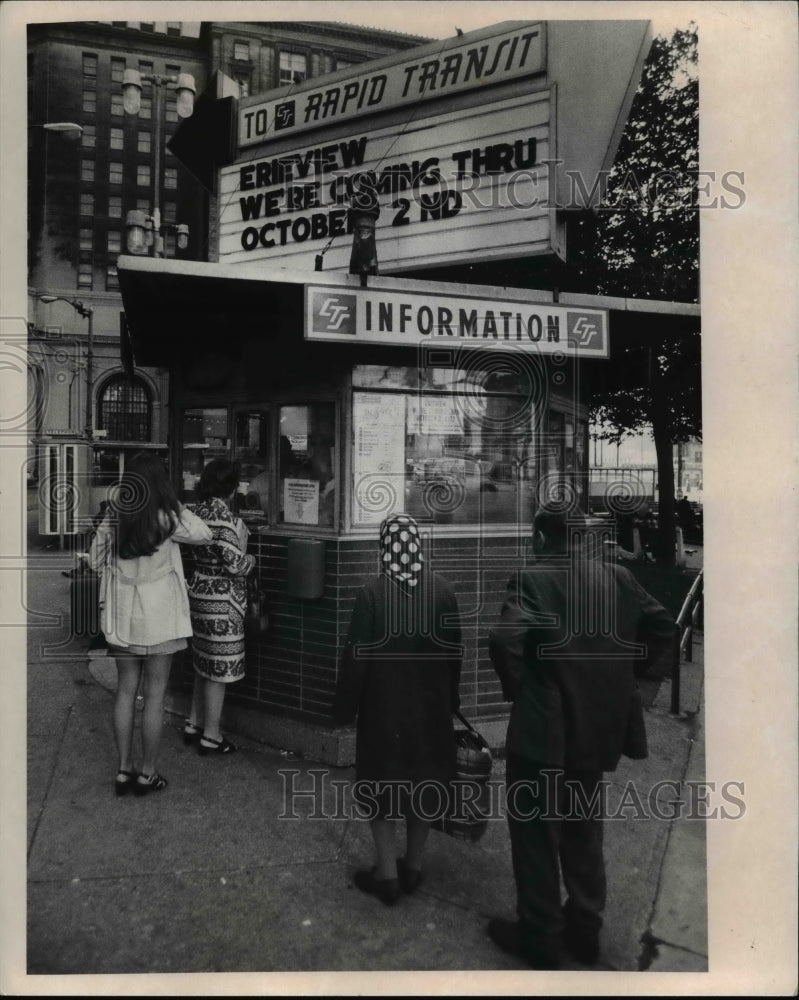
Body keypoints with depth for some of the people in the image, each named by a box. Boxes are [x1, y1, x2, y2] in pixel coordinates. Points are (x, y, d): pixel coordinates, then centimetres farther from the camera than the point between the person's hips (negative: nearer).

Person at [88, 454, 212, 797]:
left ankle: (124, 771, 23)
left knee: (125, 689, 14)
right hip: (158, 616, -4)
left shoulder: (113, 516, -3)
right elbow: (203, 535, 0)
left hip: (121, 614, 4)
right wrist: (175, 505, 3)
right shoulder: (167, 517, -14)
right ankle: (147, 774, 16)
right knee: (154, 695, 7)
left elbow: (95, 560, 6)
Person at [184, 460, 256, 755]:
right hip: (221, 600, -9)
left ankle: (194, 724, 32)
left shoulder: (197, 510, 6)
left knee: (204, 664, 21)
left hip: (199, 592, 9)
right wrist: (252, 560, -2)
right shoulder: (223, 516, -21)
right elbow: (234, 563, -23)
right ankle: (211, 736, 14)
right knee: (219, 668, 3)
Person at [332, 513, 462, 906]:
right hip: (432, 706, 3)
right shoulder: (442, 590, -7)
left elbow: (356, 656, -13)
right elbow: (454, 652, 1)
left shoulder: (372, 592, -17)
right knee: (425, 781, 17)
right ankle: (413, 865, 30)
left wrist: (344, 706, 0)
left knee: (383, 784, 12)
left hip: (384, 705, -3)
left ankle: (387, 874, 18)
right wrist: (450, 698, 15)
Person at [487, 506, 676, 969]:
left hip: (543, 729, -6)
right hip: (599, 727, 6)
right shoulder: (619, 576, 0)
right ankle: (585, 930, 35)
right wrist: (616, 670, 10)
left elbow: (504, 640, -30)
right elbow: (664, 627, 6)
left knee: (535, 834, 12)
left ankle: (540, 938, 25)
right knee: (584, 831, 22)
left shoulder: (532, 579, -16)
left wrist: (515, 687, -11)